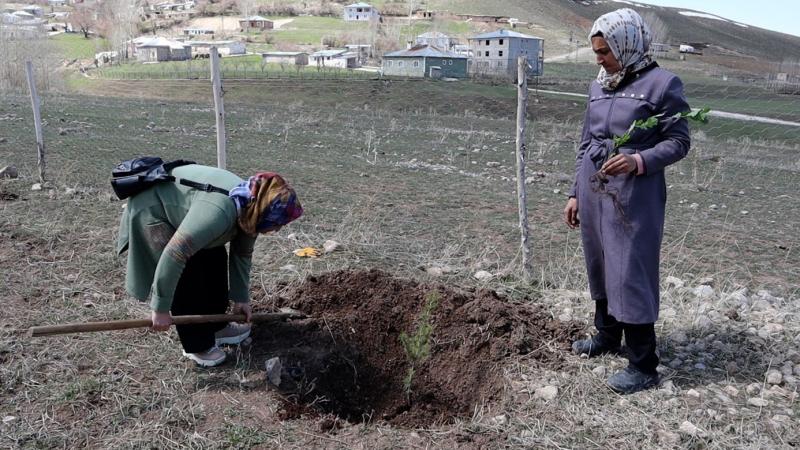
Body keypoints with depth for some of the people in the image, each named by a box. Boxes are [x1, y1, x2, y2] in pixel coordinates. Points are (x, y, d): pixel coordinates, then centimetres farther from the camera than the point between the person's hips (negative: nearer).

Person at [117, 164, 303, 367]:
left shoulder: (248, 206, -10)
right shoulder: (218, 212, -39)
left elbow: (242, 254, 3)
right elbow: (174, 255, -39)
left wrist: (241, 297, 9)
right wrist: (160, 308, -30)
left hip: (178, 201, 9)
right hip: (152, 209, -9)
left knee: (215, 259, 8)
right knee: (187, 276, -13)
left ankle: (216, 327, 22)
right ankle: (197, 346, 3)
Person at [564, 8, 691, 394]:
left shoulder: (662, 83, -7)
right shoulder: (599, 86, 12)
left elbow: (678, 142, -6)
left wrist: (639, 161, -24)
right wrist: (575, 193, 14)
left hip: (634, 198, -7)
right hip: (593, 193, 7)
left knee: (631, 275, -4)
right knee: (600, 268, 16)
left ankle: (643, 367, 7)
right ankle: (607, 337, 35)